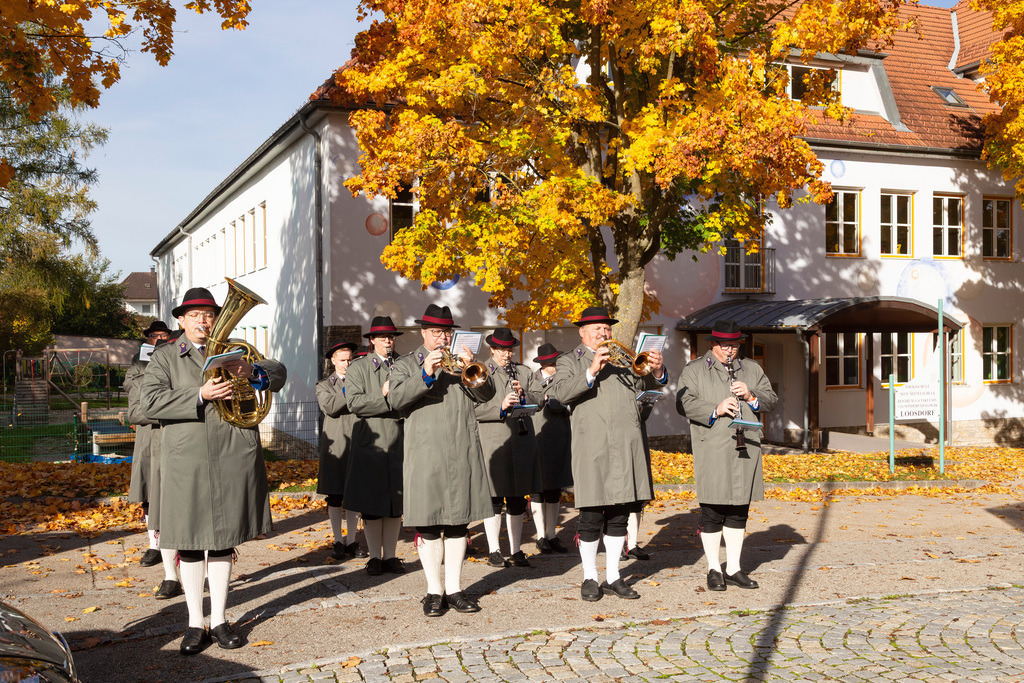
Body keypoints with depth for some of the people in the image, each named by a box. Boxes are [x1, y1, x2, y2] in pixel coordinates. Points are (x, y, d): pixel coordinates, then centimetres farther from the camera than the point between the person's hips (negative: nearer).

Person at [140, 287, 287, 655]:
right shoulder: (165, 357, 7)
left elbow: (277, 373, 3)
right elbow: (149, 400, -8)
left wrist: (253, 372, -20)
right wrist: (200, 395, -20)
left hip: (231, 460, 2)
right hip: (185, 462, -1)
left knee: (223, 541, 8)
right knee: (189, 543, 3)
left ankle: (219, 620, 19)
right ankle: (196, 623, 15)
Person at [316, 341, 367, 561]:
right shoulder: (324, 385, 9)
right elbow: (329, 407, -11)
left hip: (357, 445, 2)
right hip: (335, 447, -2)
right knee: (335, 496, 1)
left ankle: (351, 540, 11)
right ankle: (338, 541, 11)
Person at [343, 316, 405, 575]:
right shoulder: (358, 369, 3)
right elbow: (354, 402, -10)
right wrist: (383, 395, -18)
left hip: (399, 445, 2)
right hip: (370, 444, -2)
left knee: (396, 504, 7)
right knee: (371, 505, 3)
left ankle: (390, 555, 17)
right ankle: (374, 556, 14)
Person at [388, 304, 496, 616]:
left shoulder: (461, 360, 17)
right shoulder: (406, 364, 10)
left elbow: (487, 393, 3)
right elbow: (397, 398, -8)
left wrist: (471, 368, -14)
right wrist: (426, 374, -20)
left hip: (463, 454, 2)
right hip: (425, 455, -2)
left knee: (458, 522, 5)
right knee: (428, 525, -1)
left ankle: (454, 588, 14)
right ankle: (434, 590, 9)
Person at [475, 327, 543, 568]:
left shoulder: (524, 372, 17)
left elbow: (539, 400, 9)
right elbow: (474, 408, -6)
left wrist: (523, 395, -9)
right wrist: (500, 407, -18)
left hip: (521, 440, 4)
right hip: (493, 442, -4)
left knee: (518, 500, 8)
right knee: (494, 499, -1)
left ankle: (516, 551, 16)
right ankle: (494, 551, 8)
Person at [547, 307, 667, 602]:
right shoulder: (569, 361, 8)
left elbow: (647, 383, 10)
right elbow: (559, 392, -11)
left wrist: (657, 371, -13)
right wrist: (592, 372, -22)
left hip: (627, 449, 4)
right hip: (592, 450, -4)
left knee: (619, 516, 8)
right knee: (592, 518, -1)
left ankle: (613, 577, 18)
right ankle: (589, 578, 13)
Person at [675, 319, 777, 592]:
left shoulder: (752, 369, 18)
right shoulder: (694, 370, 6)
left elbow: (771, 399, 15)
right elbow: (684, 403, -5)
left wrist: (751, 396, -5)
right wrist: (715, 410, -18)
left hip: (745, 447, 4)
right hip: (712, 451, -4)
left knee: (739, 510, 9)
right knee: (712, 511, -2)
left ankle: (734, 569, 18)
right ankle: (714, 570, 11)